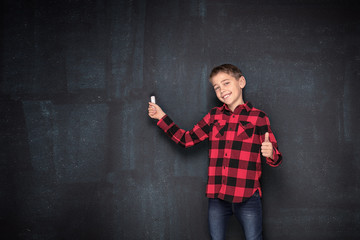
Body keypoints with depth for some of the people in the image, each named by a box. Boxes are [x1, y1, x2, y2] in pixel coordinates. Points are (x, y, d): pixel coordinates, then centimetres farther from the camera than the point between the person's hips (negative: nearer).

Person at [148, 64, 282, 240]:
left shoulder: (258, 117, -1)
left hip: (247, 199, -4)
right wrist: (161, 117, 15)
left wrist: (270, 154, -26)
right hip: (217, 198, 4)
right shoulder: (214, 116, 11)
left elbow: (275, 159, -2)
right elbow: (186, 139, 17)